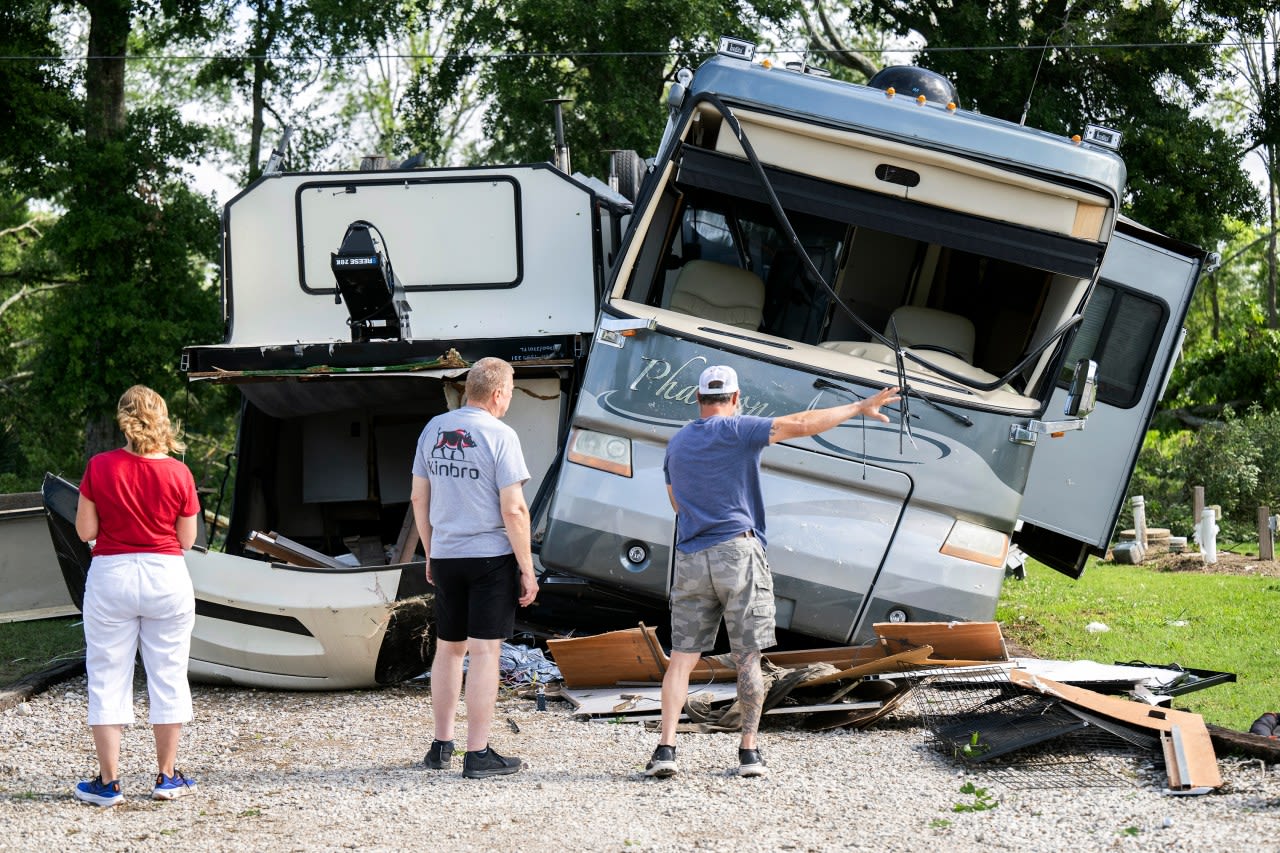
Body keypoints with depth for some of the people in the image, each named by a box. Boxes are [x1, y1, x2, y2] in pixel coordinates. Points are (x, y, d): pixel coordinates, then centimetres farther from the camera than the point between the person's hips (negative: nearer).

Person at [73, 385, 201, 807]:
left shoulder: (100, 467, -8)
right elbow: (187, 539, 0)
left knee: (107, 678, 6)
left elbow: (85, 530, -4)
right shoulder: (178, 473, -6)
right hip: (166, 577, 1)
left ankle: (108, 782, 6)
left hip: (111, 577, -1)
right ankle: (167, 777, 15)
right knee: (168, 676, 10)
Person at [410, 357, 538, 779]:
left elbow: (419, 498, 12)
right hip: (491, 556, -6)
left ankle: (441, 746, 24)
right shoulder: (499, 436, -12)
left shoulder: (433, 429, 7)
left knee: (448, 649, 16)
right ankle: (478, 754, -2)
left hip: (445, 556, 6)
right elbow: (513, 510, -15)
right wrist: (527, 569, -8)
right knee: (484, 652, -3)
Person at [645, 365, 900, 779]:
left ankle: (666, 748, -8)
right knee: (747, 659, 2)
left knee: (681, 659, 3)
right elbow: (801, 425, -9)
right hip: (738, 553, -4)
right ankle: (749, 752, 2)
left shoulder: (676, 444, 14)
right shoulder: (736, 430, -3)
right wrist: (859, 407, -4)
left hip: (691, 561, 4)